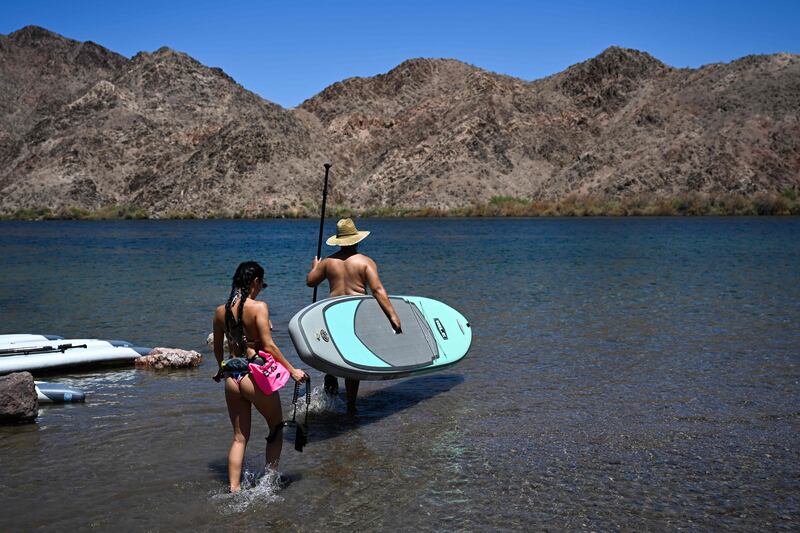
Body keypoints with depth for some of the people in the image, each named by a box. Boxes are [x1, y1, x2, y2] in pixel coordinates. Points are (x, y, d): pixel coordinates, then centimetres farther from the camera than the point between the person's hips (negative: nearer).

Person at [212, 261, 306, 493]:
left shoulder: (221, 311, 7)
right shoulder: (258, 307, -12)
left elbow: (217, 348, 17)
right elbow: (269, 346, -16)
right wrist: (292, 370, -9)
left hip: (232, 378, 6)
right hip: (256, 375, -5)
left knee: (239, 437, 14)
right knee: (276, 427, 17)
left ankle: (233, 489, 8)